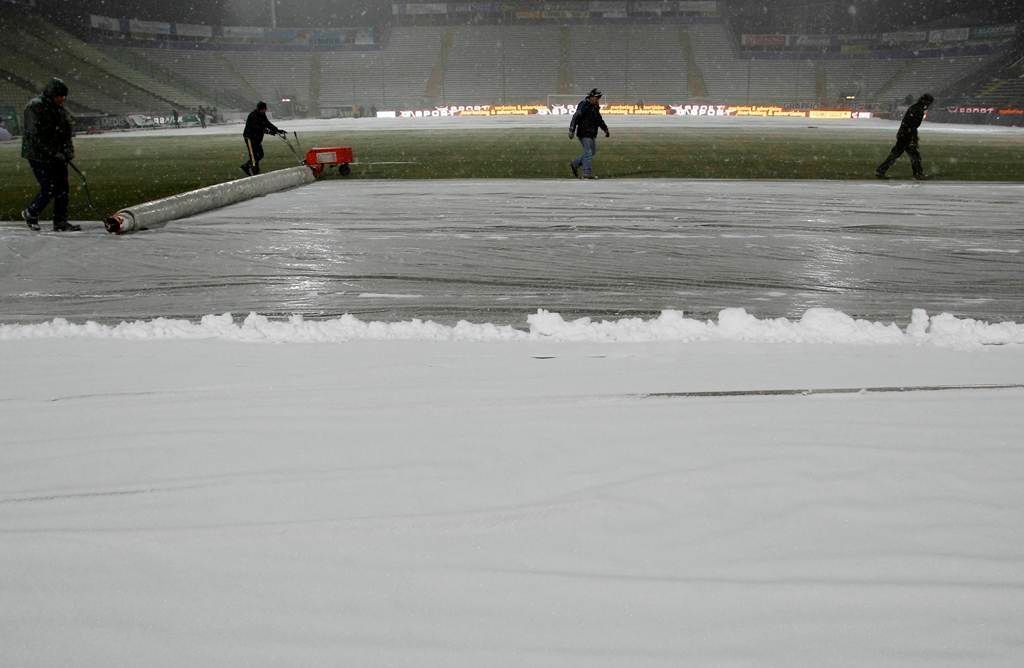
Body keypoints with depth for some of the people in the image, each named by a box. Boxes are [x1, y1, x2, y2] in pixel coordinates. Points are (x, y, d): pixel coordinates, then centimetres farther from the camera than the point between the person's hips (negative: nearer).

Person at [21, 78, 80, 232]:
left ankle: (60, 222, 12)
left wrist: (69, 151, 8)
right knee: (49, 189, -8)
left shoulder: (60, 109, 12)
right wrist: (53, 153, -23)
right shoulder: (35, 108, -15)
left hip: (58, 157, 8)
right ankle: (30, 214, 15)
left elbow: (66, 132, 22)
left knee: (63, 190, 5)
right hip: (39, 156, -8)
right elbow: (36, 136, -21)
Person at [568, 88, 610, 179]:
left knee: (593, 152, 13)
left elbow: (599, 120, 28)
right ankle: (587, 173, -7)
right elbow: (575, 118, -19)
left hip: (592, 134, 9)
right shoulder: (584, 105, -13)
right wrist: (571, 131, -25)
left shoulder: (595, 107, 14)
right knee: (588, 153, -10)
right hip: (584, 133, -9)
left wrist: (605, 129, 24)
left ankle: (574, 164, 22)